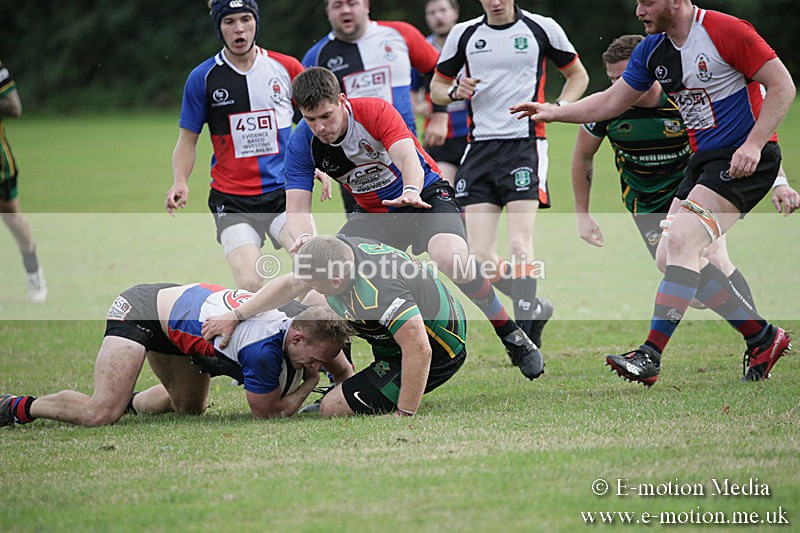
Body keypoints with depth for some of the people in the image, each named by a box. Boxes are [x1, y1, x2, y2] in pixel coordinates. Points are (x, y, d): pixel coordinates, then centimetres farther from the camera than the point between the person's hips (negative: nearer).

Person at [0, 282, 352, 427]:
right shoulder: (263, 349, -35)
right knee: (99, 415, -21)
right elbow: (269, 413, -18)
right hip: (139, 313, -9)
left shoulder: (302, 317, -12)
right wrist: (309, 383, -10)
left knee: (190, 407, 21)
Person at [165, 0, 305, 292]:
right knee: (249, 285, -17)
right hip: (231, 199, -1)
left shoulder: (286, 68, 5)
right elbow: (187, 139, 10)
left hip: (285, 192, 1)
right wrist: (180, 183, -7)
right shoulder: (202, 77, 1)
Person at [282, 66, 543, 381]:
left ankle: (511, 335, -11)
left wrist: (411, 191, -60)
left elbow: (409, 158, -37)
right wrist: (304, 237, -42)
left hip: (425, 198, -4)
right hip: (373, 212, 4)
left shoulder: (375, 111, -24)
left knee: (452, 258, -32)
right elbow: (296, 208, -19)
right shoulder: (301, 144, -14)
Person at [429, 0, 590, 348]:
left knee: (519, 245, -17)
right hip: (480, 147, 3)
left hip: (525, 145, -3)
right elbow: (436, 87, 19)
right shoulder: (463, 34, 10)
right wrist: (454, 92, -4)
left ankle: (526, 339, -11)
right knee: (480, 255, -5)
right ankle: (534, 307, 18)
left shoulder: (541, 28, 4)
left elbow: (578, 75, 16)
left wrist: (558, 108, -3)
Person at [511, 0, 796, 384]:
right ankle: (763, 338, 15)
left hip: (745, 159, -9)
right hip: (703, 159, 9)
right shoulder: (652, 50, 6)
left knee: (682, 240, -21)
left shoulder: (727, 31, -17)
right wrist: (553, 112, 7)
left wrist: (753, 144, -22)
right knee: (672, 257, 4)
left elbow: (782, 86, -15)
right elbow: (612, 101, 16)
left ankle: (651, 356, -20)